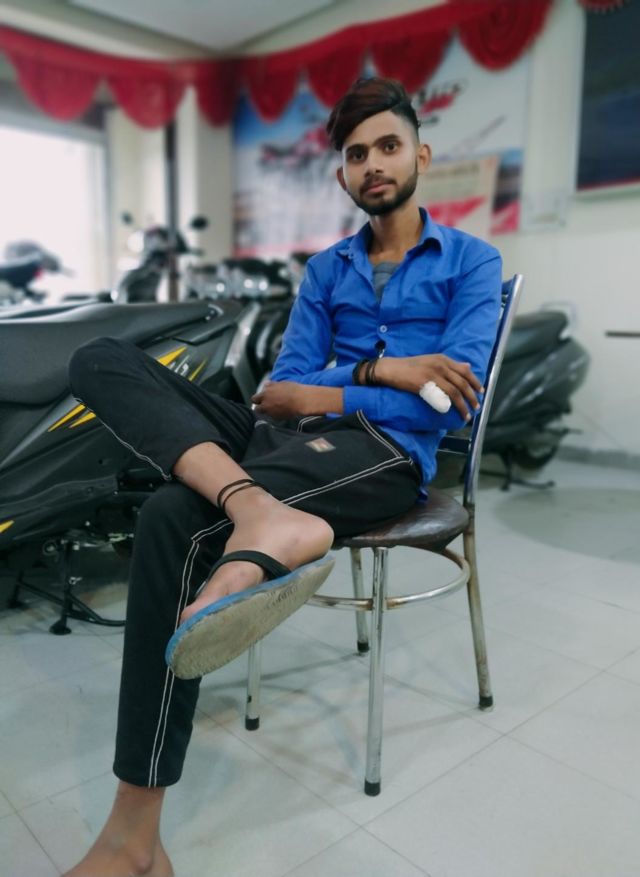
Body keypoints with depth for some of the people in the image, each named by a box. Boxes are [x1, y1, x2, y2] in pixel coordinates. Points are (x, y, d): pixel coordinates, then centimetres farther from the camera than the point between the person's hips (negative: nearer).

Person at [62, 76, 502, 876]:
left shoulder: (471, 262, 9)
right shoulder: (325, 269, 22)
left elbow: (449, 403, -6)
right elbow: (285, 386, 11)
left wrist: (323, 393, -5)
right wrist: (380, 368, -6)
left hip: (387, 454, -5)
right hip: (291, 436, 6)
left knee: (174, 518, -32)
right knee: (102, 361, -12)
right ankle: (259, 512, -40)